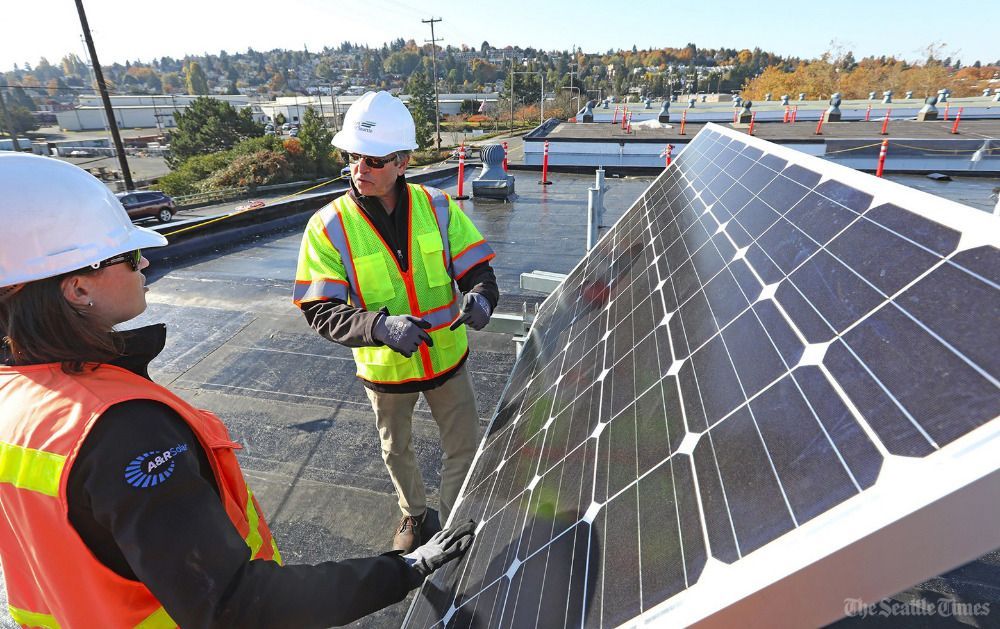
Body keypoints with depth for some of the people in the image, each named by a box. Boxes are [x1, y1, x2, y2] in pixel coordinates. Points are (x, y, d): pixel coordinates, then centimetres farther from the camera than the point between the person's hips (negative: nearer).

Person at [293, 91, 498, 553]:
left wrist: (480, 297, -34)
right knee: (397, 450, 23)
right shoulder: (328, 227, -17)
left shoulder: (437, 207, -13)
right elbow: (320, 311, -19)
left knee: (463, 448, 15)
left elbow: (476, 269, -10)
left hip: (447, 357, 1)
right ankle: (414, 515, 54)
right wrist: (381, 326, -38)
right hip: (385, 368, 0)